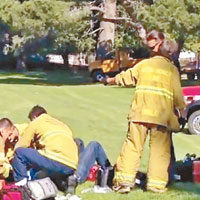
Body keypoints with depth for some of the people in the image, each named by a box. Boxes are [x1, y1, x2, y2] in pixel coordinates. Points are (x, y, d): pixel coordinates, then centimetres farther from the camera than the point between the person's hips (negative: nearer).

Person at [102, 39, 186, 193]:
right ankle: (156, 183, 1)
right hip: (161, 115, -2)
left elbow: (126, 77, 23)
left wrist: (110, 80, 41)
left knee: (133, 145, 2)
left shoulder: (144, 64, 12)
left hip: (140, 112, 2)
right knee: (160, 149, 3)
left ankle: (124, 179, -3)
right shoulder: (172, 69, 4)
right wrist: (182, 108, 17)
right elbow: (177, 94, 0)